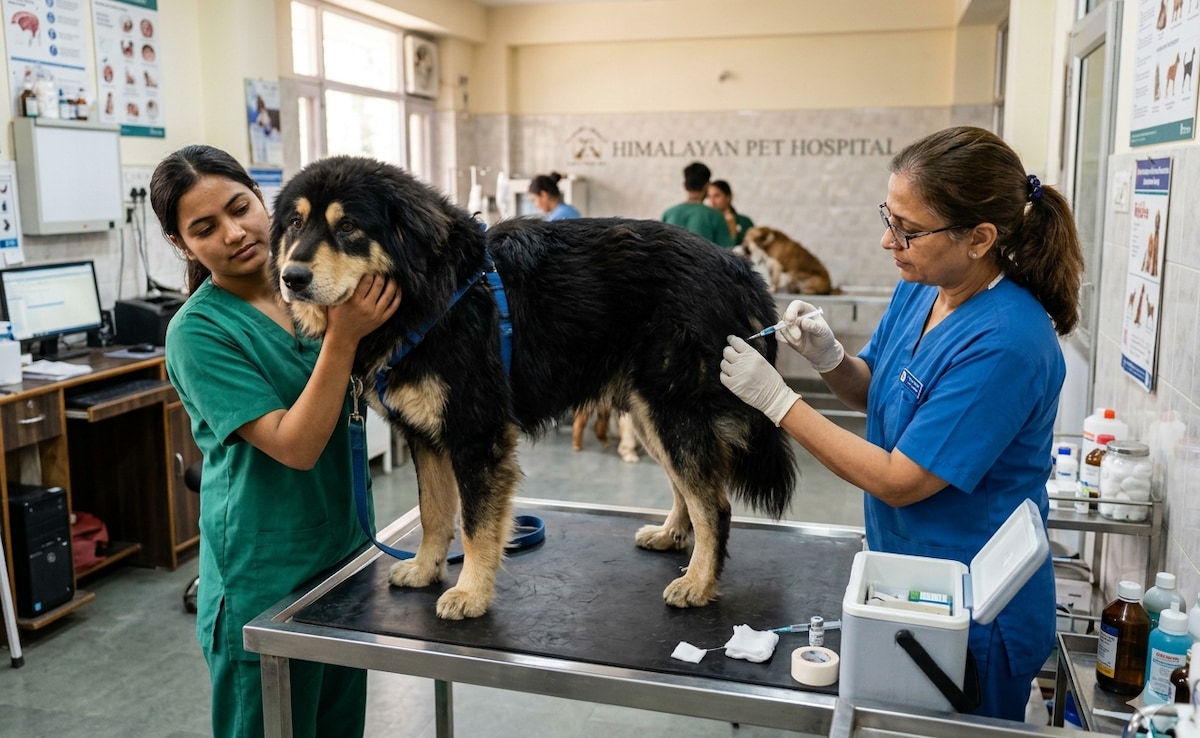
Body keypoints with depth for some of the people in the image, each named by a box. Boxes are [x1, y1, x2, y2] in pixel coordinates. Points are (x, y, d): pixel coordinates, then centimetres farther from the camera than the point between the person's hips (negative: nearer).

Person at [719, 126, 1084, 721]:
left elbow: (898, 482, -26)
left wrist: (777, 399, -24)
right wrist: (830, 359, -12)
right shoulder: (919, 289, -5)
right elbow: (875, 392, 10)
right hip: (905, 575, 8)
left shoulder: (1004, 343, -30)